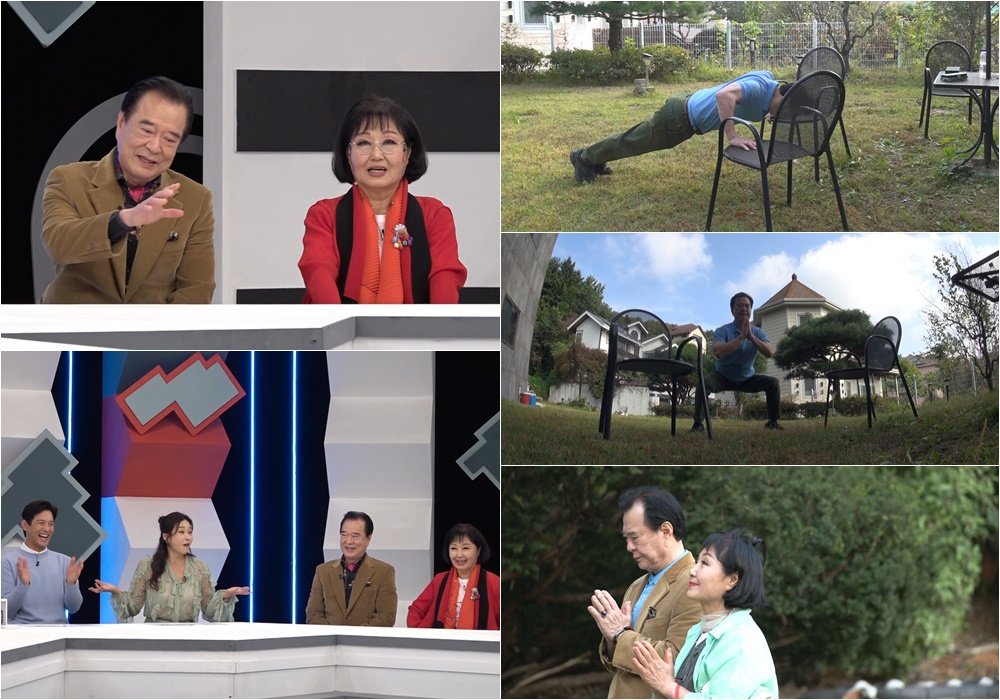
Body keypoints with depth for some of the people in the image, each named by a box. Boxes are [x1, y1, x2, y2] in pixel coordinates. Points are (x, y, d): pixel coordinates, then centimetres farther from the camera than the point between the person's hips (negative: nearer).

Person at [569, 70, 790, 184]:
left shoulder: (768, 78, -4)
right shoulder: (758, 87, -34)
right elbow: (724, 95, -52)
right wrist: (732, 136, -46)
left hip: (691, 106, 9)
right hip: (681, 119, -9)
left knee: (637, 139, 29)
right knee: (633, 142, 15)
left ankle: (595, 158, 50)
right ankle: (584, 158, 36)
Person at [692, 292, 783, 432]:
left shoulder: (758, 332, -7)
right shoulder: (723, 331, -19)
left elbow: (769, 353, -23)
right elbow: (718, 352, -38)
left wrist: (751, 337, -34)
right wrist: (741, 337, -39)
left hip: (748, 378, 3)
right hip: (723, 377, -3)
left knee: (772, 383, -15)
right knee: (703, 384, -31)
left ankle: (773, 421, -1)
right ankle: (698, 423, -24)